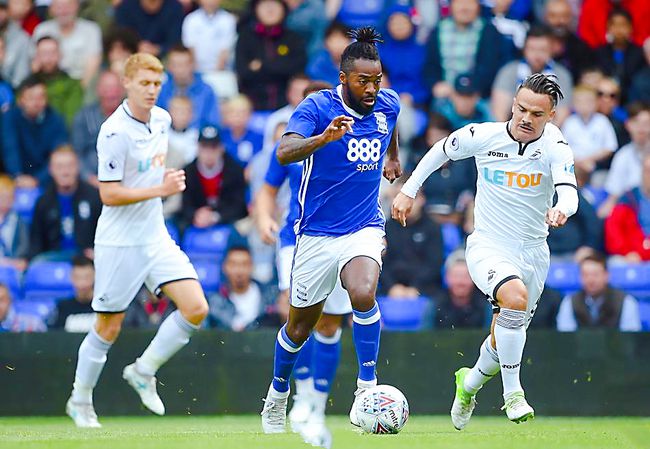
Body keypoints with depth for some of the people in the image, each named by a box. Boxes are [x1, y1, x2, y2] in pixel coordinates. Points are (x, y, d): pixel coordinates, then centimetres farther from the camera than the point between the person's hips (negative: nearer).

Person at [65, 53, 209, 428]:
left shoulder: (162, 119, 5)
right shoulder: (115, 132, -19)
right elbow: (109, 195, -21)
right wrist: (160, 189, -24)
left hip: (156, 235, 7)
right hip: (120, 242, -7)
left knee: (196, 309, -8)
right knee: (108, 329, 3)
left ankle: (144, 371, 10)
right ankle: (80, 401, 23)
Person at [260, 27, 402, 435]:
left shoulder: (388, 104, -1)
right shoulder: (318, 107, -15)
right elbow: (284, 153, -32)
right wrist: (324, 138, -48)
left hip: (364, 228, 2)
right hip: (317, 232, -2)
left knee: (363, 294, -29)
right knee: (300, 326, 10)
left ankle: (367, 387, -18)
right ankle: (277, 398, 35)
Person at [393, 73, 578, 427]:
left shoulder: (555, 148, -14)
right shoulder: (483, 136, -11)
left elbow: (569, 193, -29)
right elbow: (441, 151, 9)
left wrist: (561, 209, -51)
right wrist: (408, 190, 9)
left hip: (533, 252, 2)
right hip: (487, 247, -2)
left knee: (504, 341, 13)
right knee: (515, 296, -33)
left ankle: (469, 385, 47)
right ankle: (512, 393, -23)